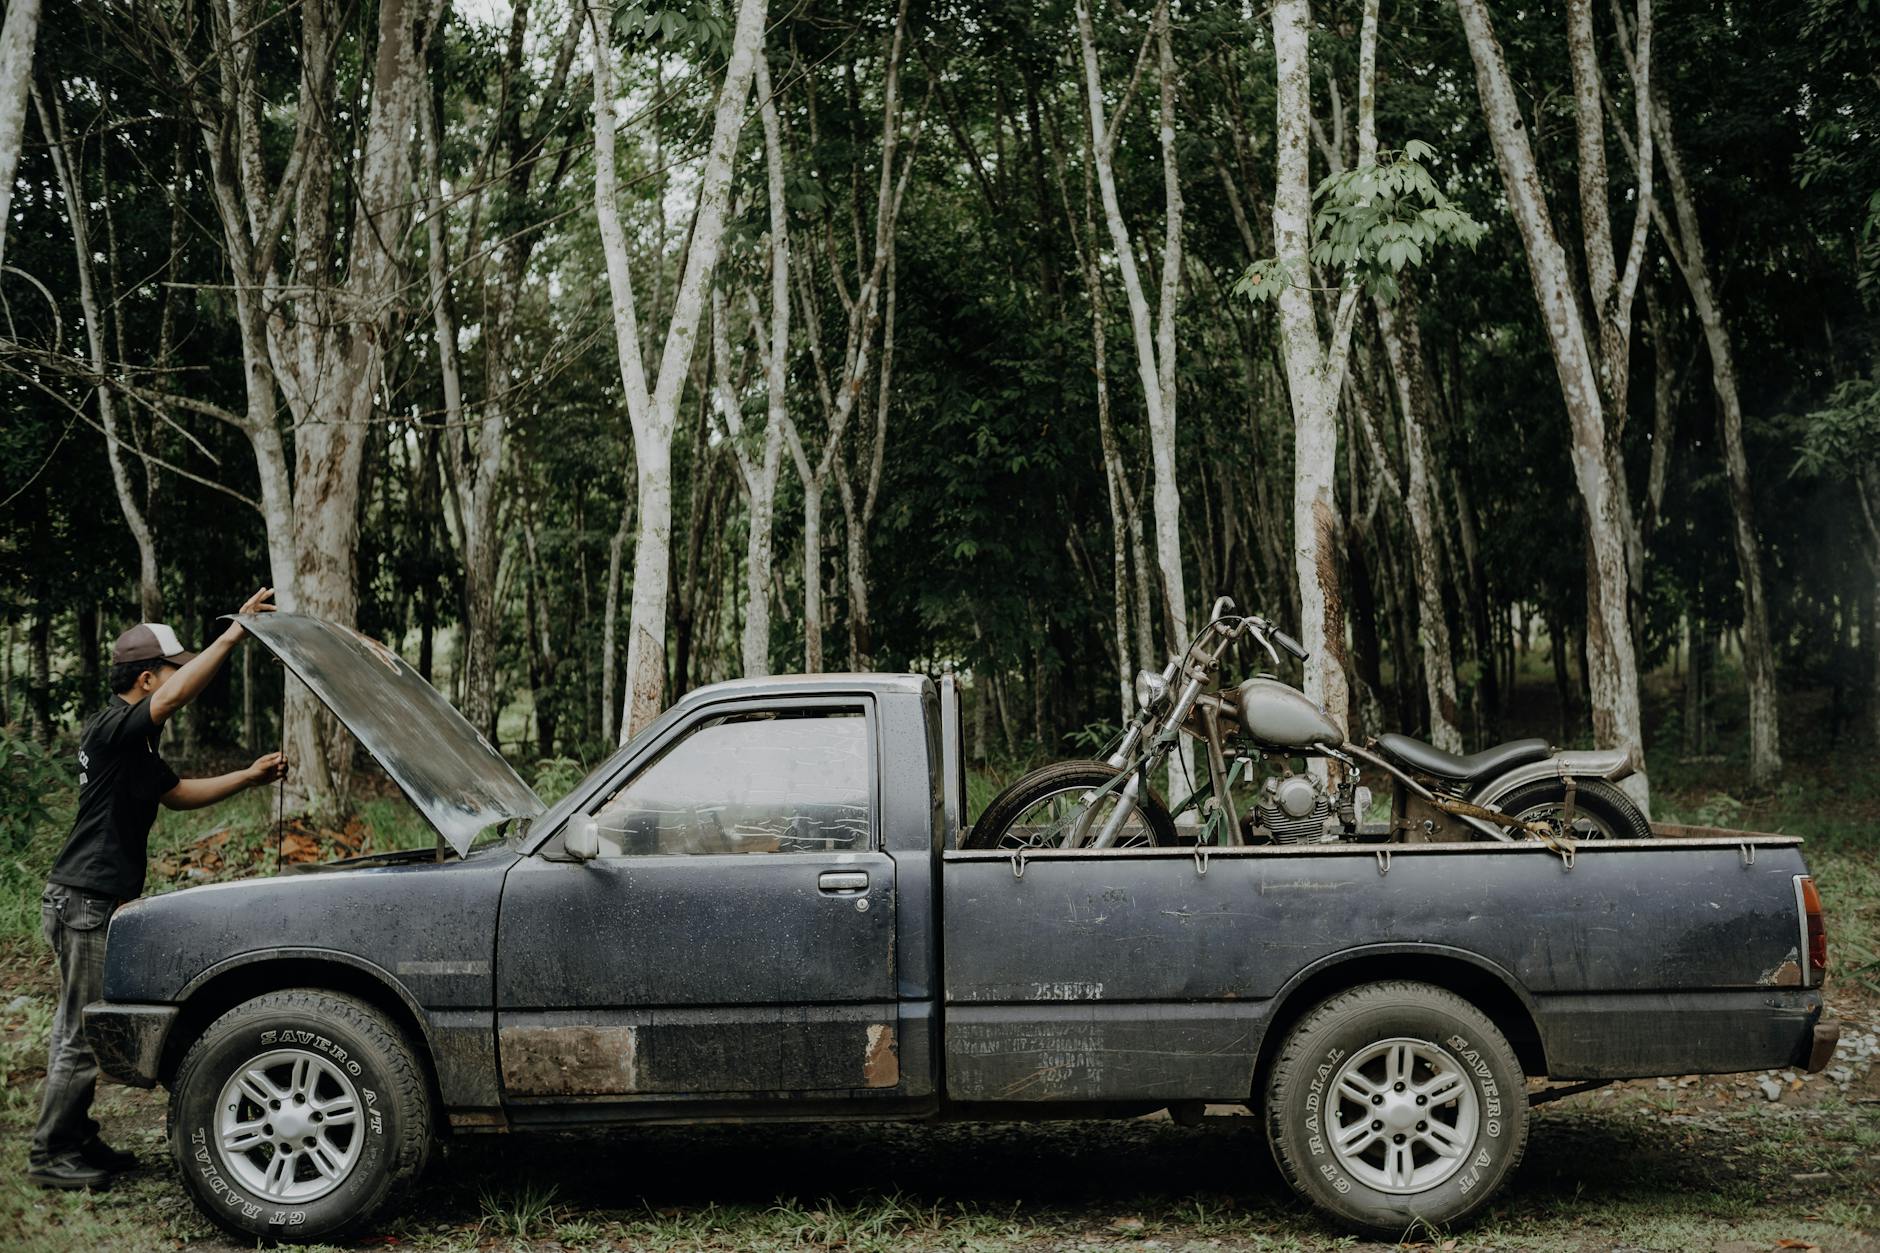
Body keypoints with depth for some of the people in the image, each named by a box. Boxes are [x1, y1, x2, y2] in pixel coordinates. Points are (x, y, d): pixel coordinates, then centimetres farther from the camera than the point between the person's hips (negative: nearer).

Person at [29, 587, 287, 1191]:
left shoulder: (136, 745, 17)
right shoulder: (110, 728, -16)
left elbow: (178, 793, 25)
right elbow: (173, 698, -33)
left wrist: (249, 776, 13)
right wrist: (234, 634, -34)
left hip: (95, 902, 10)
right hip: (84, 901, -10)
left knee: (78, 1030, 17)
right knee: (81, 1035, -4)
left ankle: (75, 1141, 26)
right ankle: (50, 1156, 5)